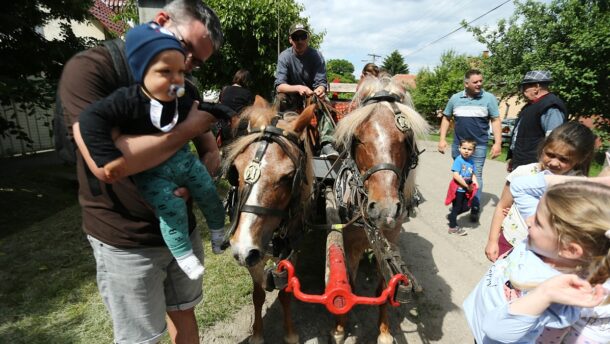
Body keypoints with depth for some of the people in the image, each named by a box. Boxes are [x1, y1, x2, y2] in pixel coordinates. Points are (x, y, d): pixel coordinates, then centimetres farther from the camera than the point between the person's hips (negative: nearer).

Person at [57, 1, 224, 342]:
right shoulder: (90, 68, -16)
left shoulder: (185, 89, 4)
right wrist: (190, 126, -23)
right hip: (126, 241, -5)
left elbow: (212, 153, 6)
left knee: (184, 312, 23)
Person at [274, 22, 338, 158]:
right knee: (280, 97, -31)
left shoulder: (317, 56, -10)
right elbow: (279, 85, -23)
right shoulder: (284, 56, -12)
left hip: (313, 95, 0)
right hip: (292, 96, 0)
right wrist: (298, 88, -43)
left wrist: (320, 90, -42)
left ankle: (326, 144, -39)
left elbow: (321, 82, -16)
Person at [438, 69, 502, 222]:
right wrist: (442, 139, 1)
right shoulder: (455, 98, 2)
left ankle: (475, 208, 11)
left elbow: (495, 121, -2)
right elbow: (446, 118, 9)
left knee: (476, 176, 0)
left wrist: (498, 143, -10)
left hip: (479, 145, -2)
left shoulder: (489, 98, -3)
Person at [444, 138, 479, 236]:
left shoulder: (471, 161, 3)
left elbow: (473, 174, 10)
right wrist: (467, 186, -20)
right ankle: (453, 227, 25)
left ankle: (451, 216, 37)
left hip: (467, 190, 6)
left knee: (466, 207, 14)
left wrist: (474, 182, -11)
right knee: (456, 208, 7)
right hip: (458, 189, -6)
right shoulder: (458, 160, -17)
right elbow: (455, 175, -24)